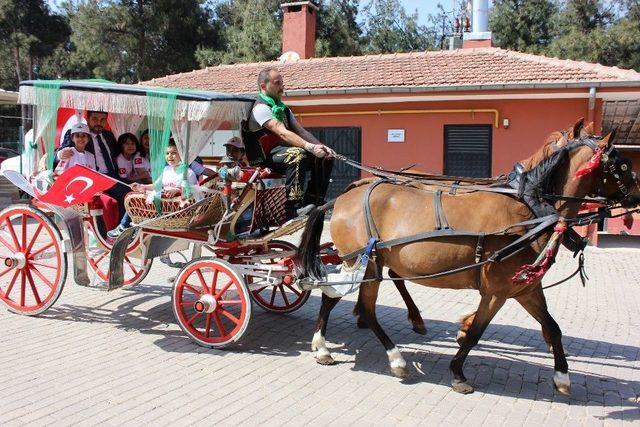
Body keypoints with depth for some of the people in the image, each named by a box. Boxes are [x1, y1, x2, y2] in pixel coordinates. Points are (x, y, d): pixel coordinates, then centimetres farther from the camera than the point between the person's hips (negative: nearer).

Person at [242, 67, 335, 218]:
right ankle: (293, 208, -37)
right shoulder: (260, 108, -10)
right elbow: (283, 133, -23)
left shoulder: (283, 108, 20)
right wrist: (310, 147, -33)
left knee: (325, 158, -3)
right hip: (266, 157, -9)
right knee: (298, 154, -36)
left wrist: (321, 147, -6)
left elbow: (301, 131, 12)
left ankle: (313, 203, -5)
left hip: (284, 151, 9)